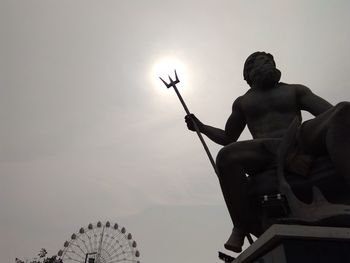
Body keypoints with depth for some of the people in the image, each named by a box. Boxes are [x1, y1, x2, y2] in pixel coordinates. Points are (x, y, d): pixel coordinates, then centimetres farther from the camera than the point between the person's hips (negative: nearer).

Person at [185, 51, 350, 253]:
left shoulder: (295, 90, 23)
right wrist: (200, 126, 18)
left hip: (301, 146, 1)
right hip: (265, 154, 0)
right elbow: (227, 138, 29)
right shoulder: (242, 102, 25)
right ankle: (241, 226, -18)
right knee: (226, 156, -32)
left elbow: (330, 111, 9)